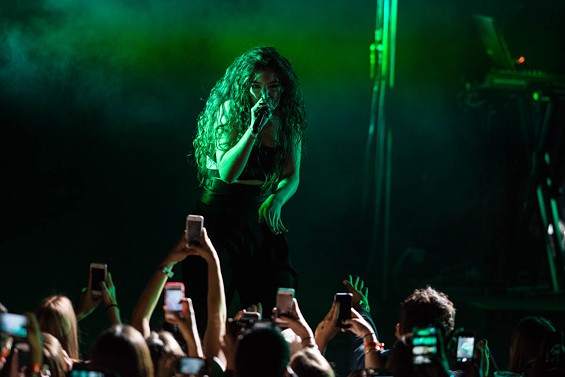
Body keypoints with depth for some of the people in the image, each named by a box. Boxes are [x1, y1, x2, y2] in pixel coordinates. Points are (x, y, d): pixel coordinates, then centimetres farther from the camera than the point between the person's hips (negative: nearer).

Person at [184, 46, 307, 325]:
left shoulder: (287, 119, 3)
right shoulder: (231, 110, -10)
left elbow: (291, 175, 3)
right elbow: (228, 172, -19)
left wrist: (277, 198, -18)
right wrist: (253, 128, -27)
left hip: (262, 217, 4)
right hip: (221, 215, -4)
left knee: (277, 311, -1)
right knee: (209, 313, -7)